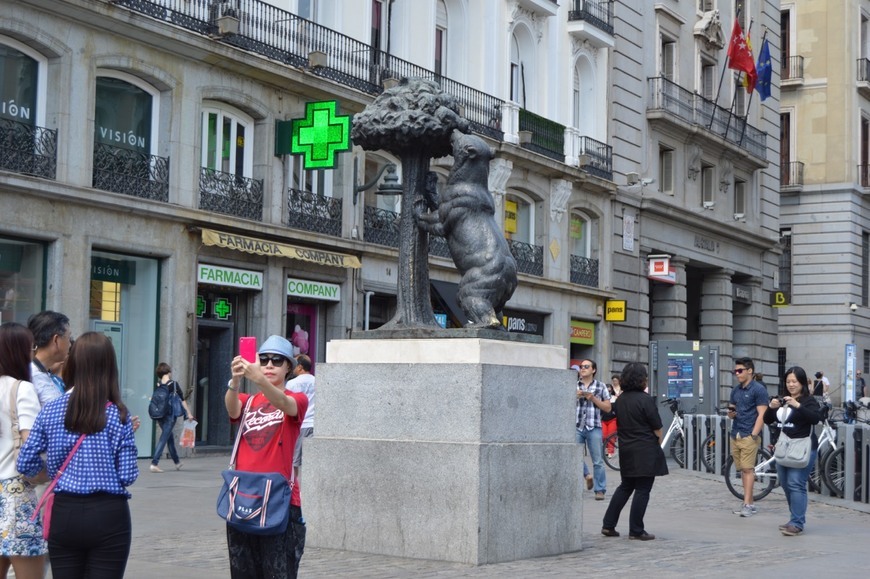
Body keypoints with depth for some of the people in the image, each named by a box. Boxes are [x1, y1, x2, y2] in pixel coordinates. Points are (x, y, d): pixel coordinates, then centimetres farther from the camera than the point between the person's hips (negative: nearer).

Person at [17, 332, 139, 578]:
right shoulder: (118, 416, -8)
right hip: (108, 515, -3)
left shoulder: (51, 411, 0)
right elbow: (128, 475, -8)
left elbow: (26, 464, 1)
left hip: (65, 513, 3)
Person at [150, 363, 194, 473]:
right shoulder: (173, 384, -7)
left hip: (160, 415, 5)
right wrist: (189, 413, -2)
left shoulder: (158, 386, 2)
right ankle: (154, 463, -15)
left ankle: (177, 462, 32)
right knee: (164, 438, -5)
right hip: (170, 415, -5)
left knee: (170, 437, 20)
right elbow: (182, 400, -7)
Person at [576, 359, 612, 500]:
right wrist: (575, 396, -6)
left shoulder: (600, 386, 7)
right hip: (576, 426, 2)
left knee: (598, 461, -2)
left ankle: (600, 490, 2)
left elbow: (608, 408, 4)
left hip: (594, 427, -2)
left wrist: (593, 398, -8)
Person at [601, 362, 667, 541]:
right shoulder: (645, 399, -15)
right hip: (646, 452, -7)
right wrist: (658, 443, 7)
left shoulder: (620, 400, 6)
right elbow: (657, 428, -10)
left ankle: (608, 525, 14)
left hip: (626, 450, 7)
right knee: (642, 490, 0)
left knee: (625, 487, 17)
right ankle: (636, 531, 2)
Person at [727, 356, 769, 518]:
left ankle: (747, 503, -9)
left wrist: (754, 435, -17)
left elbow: (762, 415, -10)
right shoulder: (735, 390, 16)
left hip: (749, 436, -7)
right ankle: (750, 502, 11)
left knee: (747, 469, -9)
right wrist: (731, 413, -1)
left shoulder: (758, 390, -5)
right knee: (742, 469, 6)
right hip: (735, 435, 7)